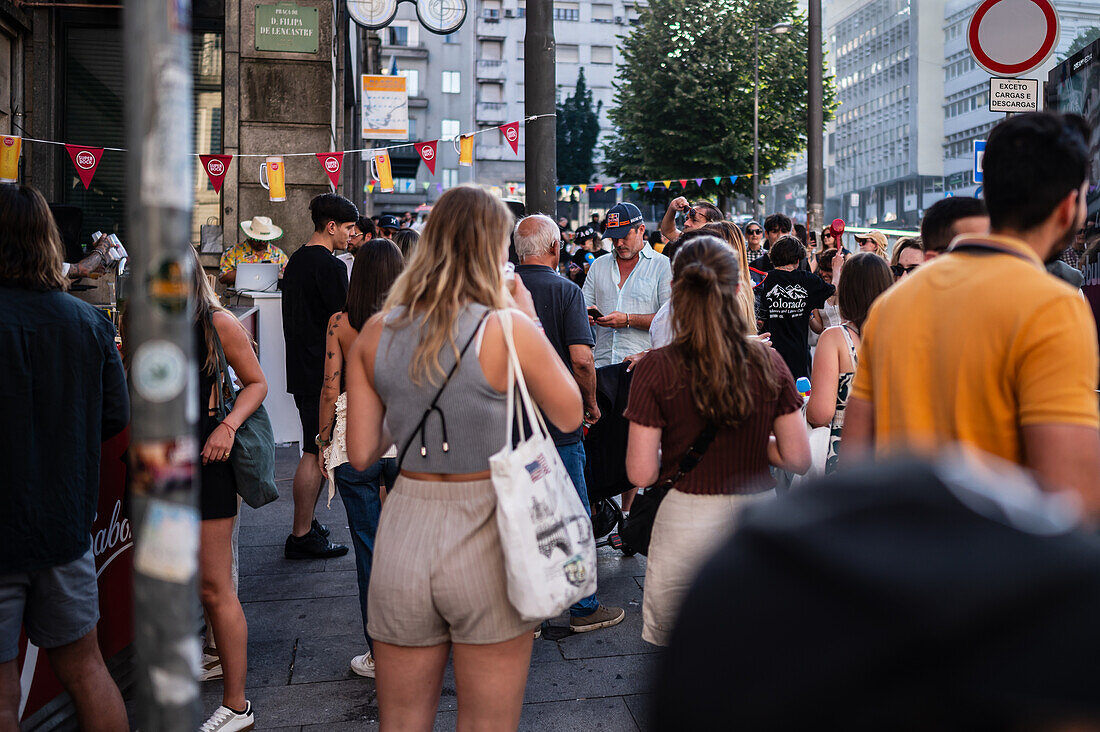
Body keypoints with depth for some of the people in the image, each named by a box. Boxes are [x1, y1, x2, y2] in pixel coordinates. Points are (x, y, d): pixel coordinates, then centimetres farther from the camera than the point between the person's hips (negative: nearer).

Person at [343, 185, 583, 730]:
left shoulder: (375, 332, -1)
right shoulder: (508, 329, -13)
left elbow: (361, 454, 2)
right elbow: (570, 416, 2)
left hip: (403, 535, 4)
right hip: (486, 539, -3)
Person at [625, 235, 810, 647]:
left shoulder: (657, 368, -10)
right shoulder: (768, 362, -3)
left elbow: (640, 473, -9)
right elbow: (798, 459, 1)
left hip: (686, 522, -2)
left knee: (669, 644, 12)